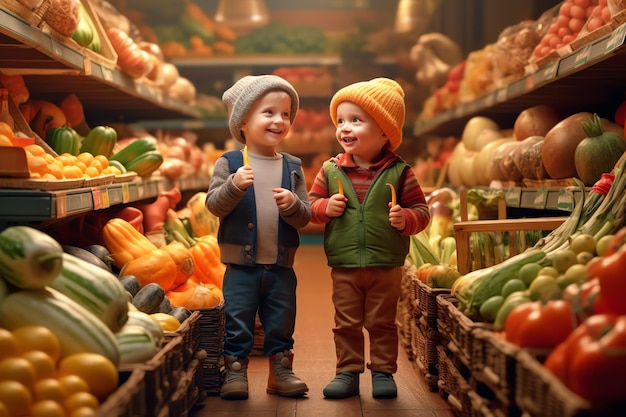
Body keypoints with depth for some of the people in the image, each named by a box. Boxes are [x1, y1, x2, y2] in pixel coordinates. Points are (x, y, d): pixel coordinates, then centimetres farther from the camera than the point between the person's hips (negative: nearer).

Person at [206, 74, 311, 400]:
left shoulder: (293, 167, 5)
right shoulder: (229, 163, -3)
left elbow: (305, 217, 3)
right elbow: (214, 205, -11)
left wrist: (293, 204, -19)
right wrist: (234, 186, -28)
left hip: (281, 266, 3)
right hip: (241, 265, -3)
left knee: (281, 324, 12)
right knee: (238, 322, 4)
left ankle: (280, 371, 26)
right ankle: (235, 370, 17)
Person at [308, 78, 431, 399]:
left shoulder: (399, 172, -5)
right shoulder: (330, 170, 1)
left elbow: (421, 210, -1)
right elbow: (311, 204, 7)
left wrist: (406, 219, -20)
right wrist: (325, 208, -13)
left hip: (386, 266, -2)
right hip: (344, 267, 2)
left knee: (382, 323, 10)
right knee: (346, 324, 10)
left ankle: (383, 371, 23)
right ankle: (348, 372, 22)